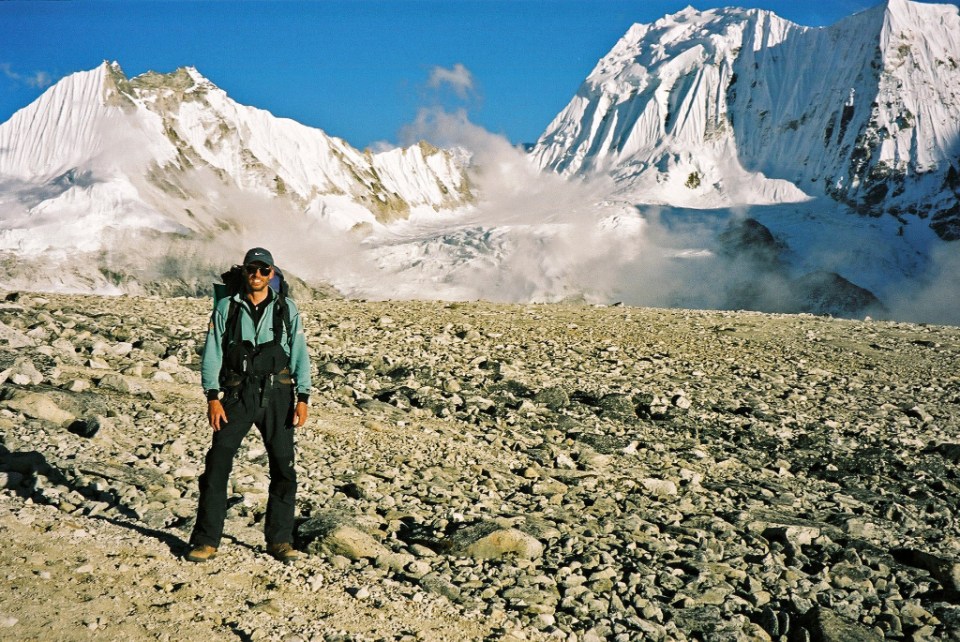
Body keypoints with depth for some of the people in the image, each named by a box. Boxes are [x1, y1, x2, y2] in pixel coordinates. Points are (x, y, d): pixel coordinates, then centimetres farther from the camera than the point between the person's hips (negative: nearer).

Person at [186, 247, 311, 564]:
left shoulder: (287, 309, 6)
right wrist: (212, 397, -7)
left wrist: (302, 398, -3)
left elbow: (299, 354, 5)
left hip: (277, 395, 1)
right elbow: (212, 353, 3)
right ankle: (207, 540, 5)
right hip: (237, 395, -1)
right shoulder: (226, 308, 4)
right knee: (217, 463, -6)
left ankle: (280, 540, 14)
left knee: (283, 466, 2)